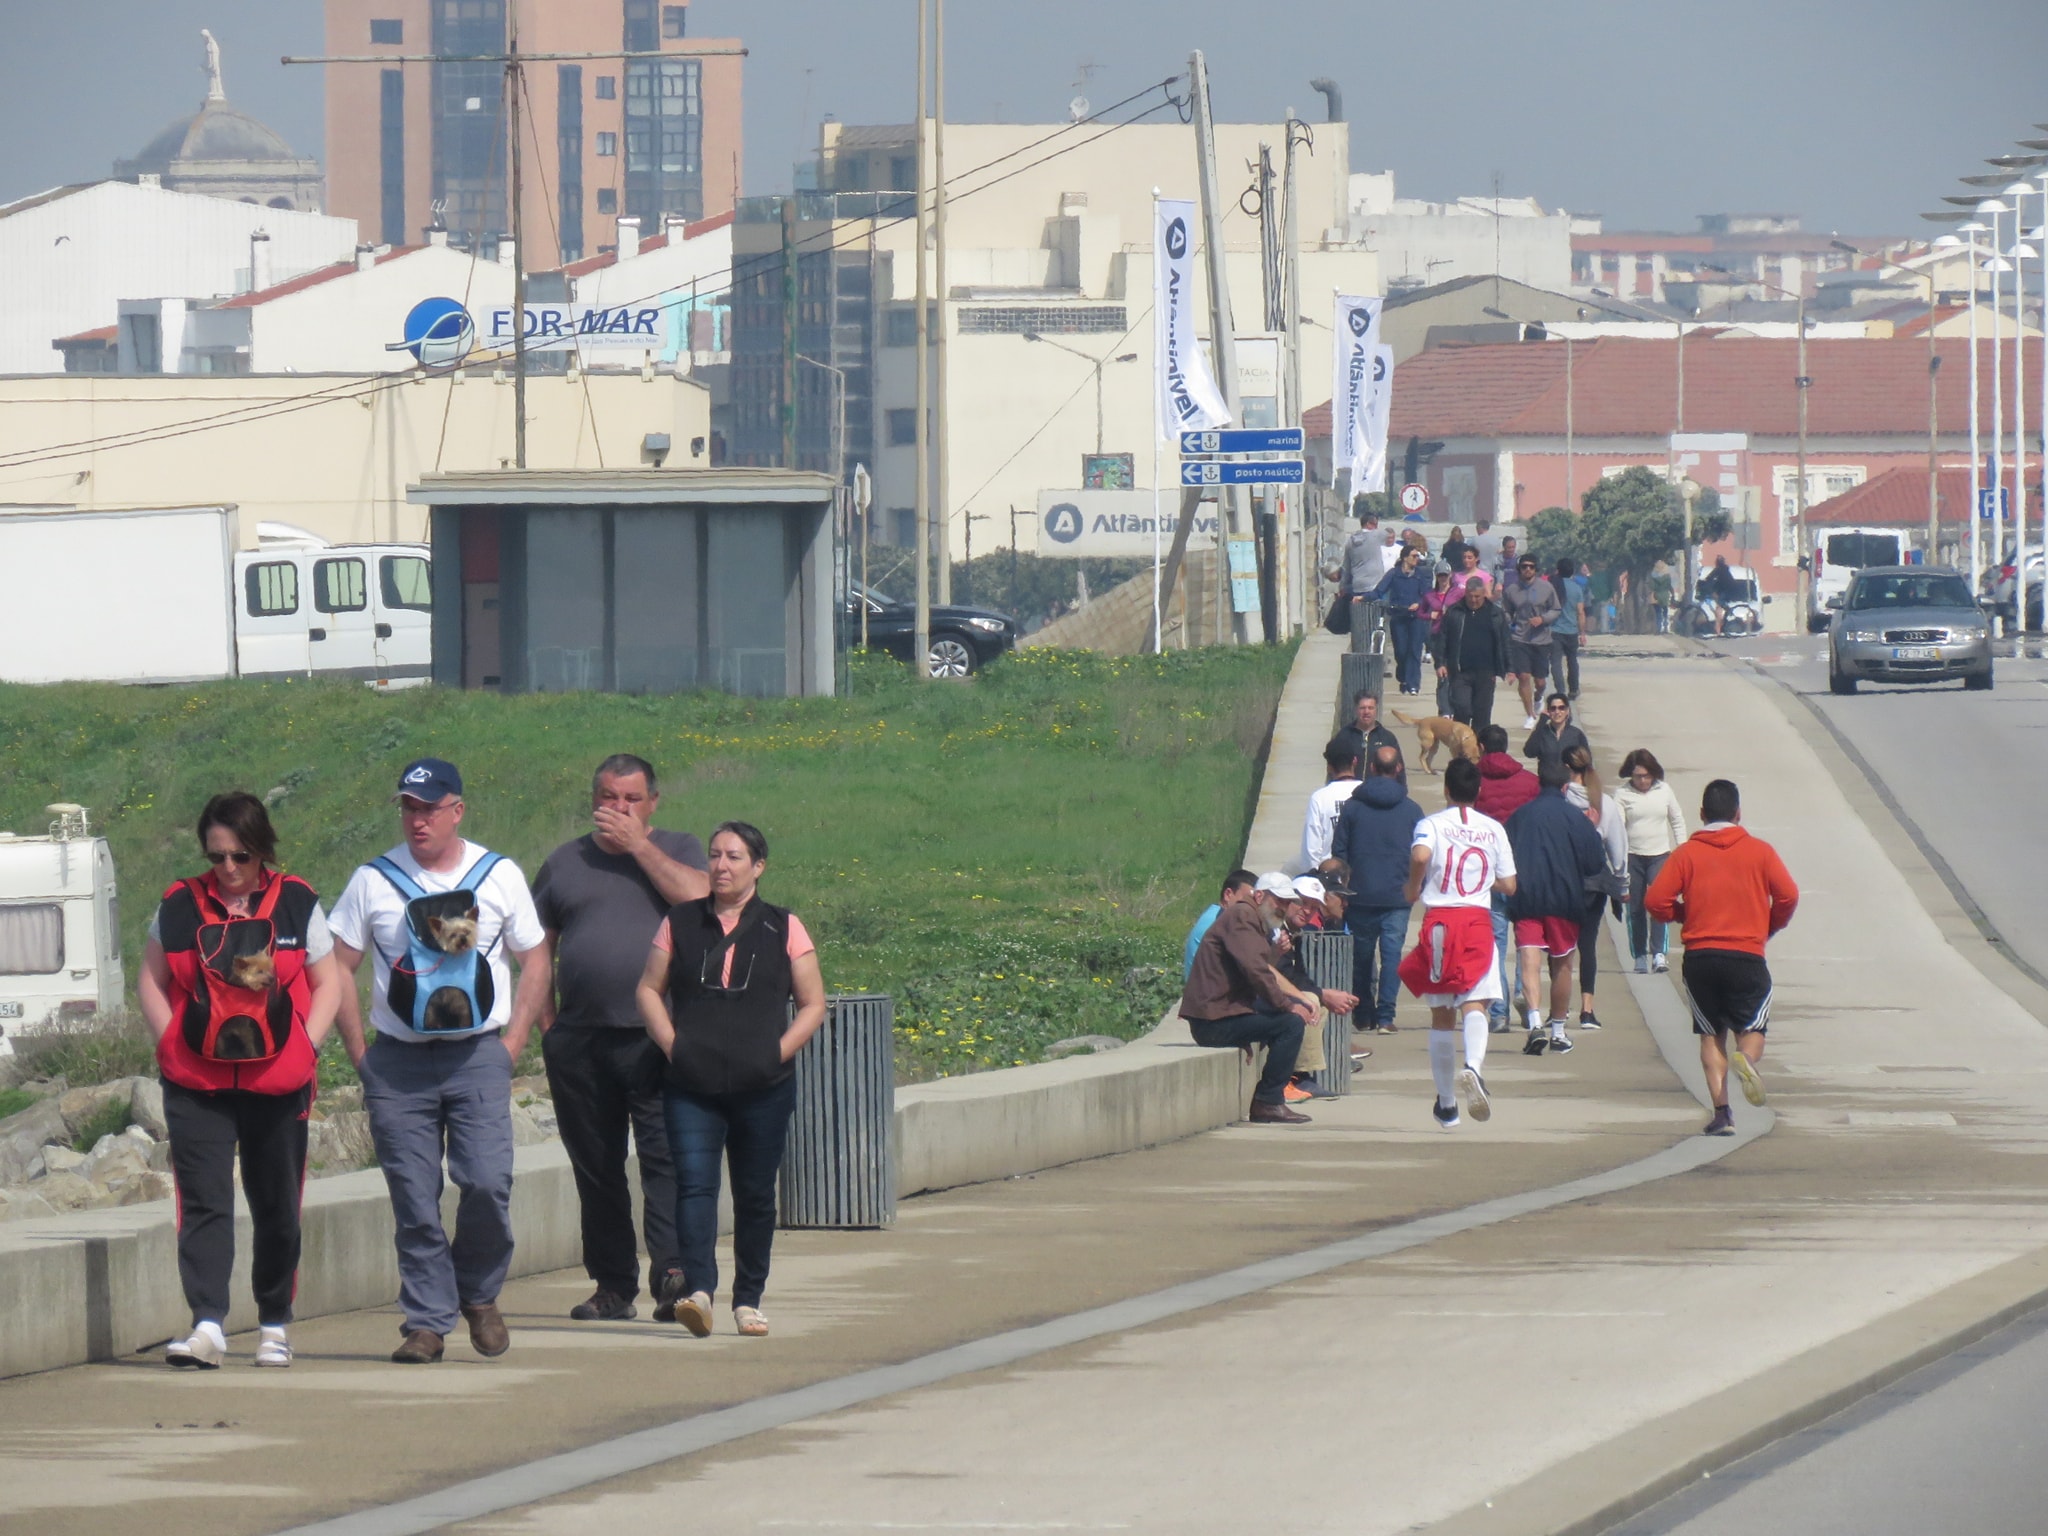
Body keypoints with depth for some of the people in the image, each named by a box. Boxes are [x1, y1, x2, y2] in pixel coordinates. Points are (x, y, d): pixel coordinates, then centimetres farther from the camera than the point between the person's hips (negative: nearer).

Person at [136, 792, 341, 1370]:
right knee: (204, 1204, -11)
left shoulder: (296, 904, 3)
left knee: (277, 1208, 9)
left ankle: (275, 1324, 23)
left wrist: (304, 1047, -4)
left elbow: (327, 983, 8)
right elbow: (151, 981, 10)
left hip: (278, 1084, 1)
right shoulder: (181, 906, 3)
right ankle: (207, 1327, -17)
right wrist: (172, 1044, -4)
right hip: (196, 1086, -1)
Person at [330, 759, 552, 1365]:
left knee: (488, 1181, -14)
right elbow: (338, 969, 8)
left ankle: (479, 1293, 10)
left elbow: (535, 961, 13)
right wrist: (360, 1054, 2)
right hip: (398, 1061, 1)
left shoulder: (500, 876, 7)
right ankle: (427, 1322, 4)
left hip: (478, 1056, -1)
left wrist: (512, 1043, 3)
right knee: (414, 1199, -3)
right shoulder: (373, 881, 5)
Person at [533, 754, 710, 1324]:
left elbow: (696, 897, -12)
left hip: (656, 1037, -3)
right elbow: (537, 948, 18)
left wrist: (637, 844, -8)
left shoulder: (677, 850, 9)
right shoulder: (565, 862, 16)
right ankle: (612, 1286, 12)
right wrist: (546, 1021, 6)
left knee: (666, 1158, -13)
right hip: (580, 1038, 3)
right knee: (594, 1165, 6)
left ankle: (672, 1271, -20)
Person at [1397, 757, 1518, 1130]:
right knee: (1473, 1005, -11)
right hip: (1478, 922, 1)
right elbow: (1508, 886, 9)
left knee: (1441, 1015, 11)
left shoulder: (1432, 824, 0)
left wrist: (1413, 888, -3)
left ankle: (1446, 1104, 17)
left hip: (1438, 921, -1)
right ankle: (1472, 1066, -43)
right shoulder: (1494, 829, 8)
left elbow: (1420, 856, -22)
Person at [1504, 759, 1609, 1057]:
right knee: (1562, 965, 13)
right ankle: (1558, 1033, 21)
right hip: (1564, 900, -1)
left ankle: (1535, 1023, -29)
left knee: (1530, 964, -8)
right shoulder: (1575, 817, -1)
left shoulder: (1519, 817, 7)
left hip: (1525, 899, 1)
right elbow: (1595, 863, -2)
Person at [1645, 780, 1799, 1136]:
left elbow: (1656, 901, -5)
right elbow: (1788, 896, -4)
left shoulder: (1687, 853, 2)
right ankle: (1747, 1058, -28)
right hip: (1747, 956, -1)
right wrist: (1768, 928, 14)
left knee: (1711, 1034, 10)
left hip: (1700, 956, 1)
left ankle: (1721, 1110, -2)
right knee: (1752, 1029, 8)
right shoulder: (1760, 852, 2)